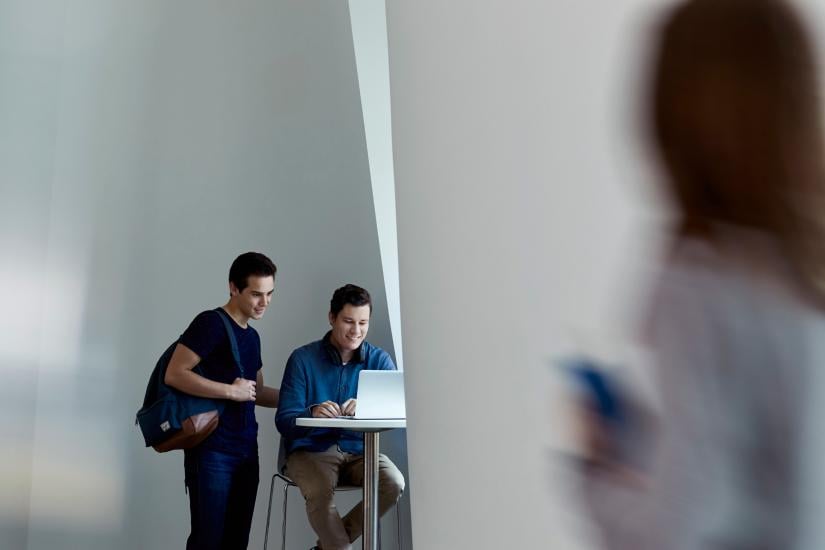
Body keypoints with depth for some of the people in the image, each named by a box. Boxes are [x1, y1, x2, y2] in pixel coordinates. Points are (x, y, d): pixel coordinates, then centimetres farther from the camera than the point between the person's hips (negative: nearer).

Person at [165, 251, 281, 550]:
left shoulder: (252, 336, 15)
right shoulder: (210, 323, -8)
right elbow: (174, 374, -17)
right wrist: (231, 391, -15)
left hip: (246, 450, 8)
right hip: (211, 449, -7)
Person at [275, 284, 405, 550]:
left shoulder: (379, 359, 3)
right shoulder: (303, 358, -3)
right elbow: (284, 421, -9)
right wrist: (313, 413, -32)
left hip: (358, 450, 3)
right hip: (310, 450, -2)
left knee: (394, 483, -25)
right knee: (320, 490, -34)